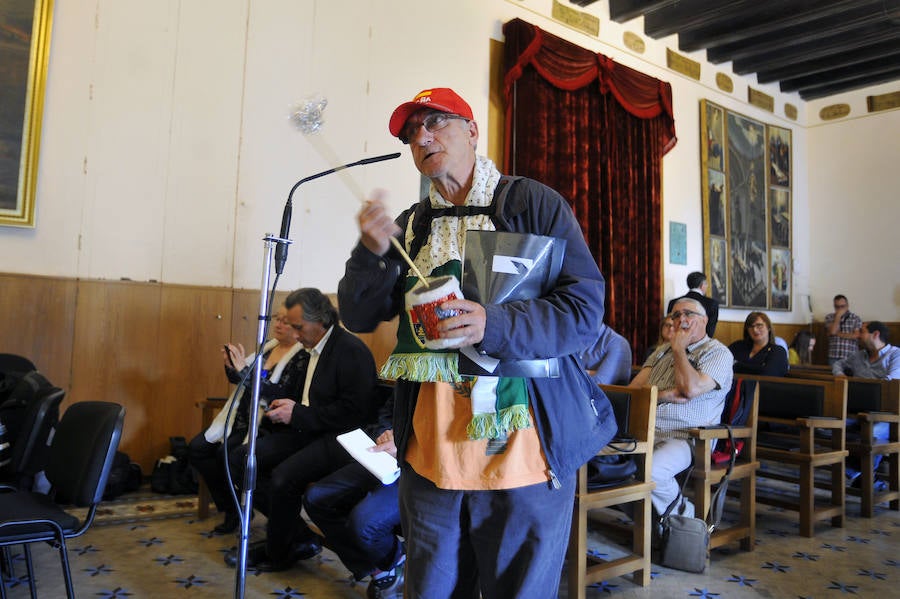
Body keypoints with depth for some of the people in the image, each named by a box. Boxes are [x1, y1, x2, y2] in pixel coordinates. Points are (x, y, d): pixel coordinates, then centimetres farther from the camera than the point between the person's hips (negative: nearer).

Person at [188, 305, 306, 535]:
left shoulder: (302, 357, -12)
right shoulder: (267, 346, 12)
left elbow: (282, 394, -24)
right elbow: (238, 380, 18)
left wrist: (244, 369, -26)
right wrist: (231, 366, -5)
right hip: (240, 418, 8)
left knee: (225, 453, -26)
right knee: (196, 448, -5)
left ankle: (237, 508, 1)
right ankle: (229, 506, 8)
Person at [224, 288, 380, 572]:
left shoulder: (351, 350, -15)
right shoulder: (315, 348, 13)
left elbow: (354, 412, -23)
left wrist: (298, 414, -18)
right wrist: (288, 407, 4)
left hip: (338, 438, -10)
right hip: (307, 431, 10)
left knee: (283, 476, -31)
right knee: (239, 458, -4)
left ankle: (278, 553, 0)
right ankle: (298, 537, 3)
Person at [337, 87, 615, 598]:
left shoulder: (534, 203, -4)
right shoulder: (410, 225, 11)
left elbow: (585, 311, -11)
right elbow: (359, 317, 8)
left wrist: (493, 326, -26)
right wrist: (373, 252, -11)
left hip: (521, 451, -4)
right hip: (428, 454, 5)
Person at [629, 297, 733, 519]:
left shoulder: (718, 353, 2)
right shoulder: (663, 350, 22)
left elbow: (690, 389, -16)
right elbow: (634, 388, 11)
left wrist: (678, 348, -3)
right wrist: (663, 395, -9)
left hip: (685, 437, -6)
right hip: (646, 431, 6)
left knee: (650, 472, -33)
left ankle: (684, 515, -2)